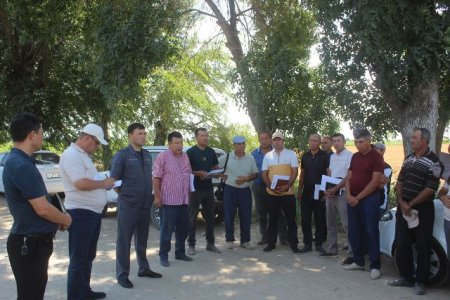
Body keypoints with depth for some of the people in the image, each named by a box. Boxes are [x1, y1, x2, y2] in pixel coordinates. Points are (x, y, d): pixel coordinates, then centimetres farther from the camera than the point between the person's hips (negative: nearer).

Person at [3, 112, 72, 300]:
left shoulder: (17, 161, 10)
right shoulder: (22, 166, -23)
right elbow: (43, 209, -23)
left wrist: (58, 220, 11)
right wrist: (65, 219, -5)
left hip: (33, 241, 10)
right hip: (29, 244, -10)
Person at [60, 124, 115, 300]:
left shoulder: (83, 155, 16)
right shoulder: (71, 155, -16)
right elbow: (81, 183, -27)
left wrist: (105, 184, 7)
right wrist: (104, 183, -14)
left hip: (93, 212, 10)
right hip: (81, 214, -10)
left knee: (88, 257, 20)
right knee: (79, 259, -1)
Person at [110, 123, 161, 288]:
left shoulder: (147, 155, 10)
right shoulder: (122, 155, -9)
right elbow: (113, 180, -8)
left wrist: (148, 197, 11)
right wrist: (124, 195, -3)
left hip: (145, 205, 6)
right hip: (127, 205, -6)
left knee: (142, 239, 16)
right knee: (124, 240, 2)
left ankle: (144, 269, 29)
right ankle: (122, 275, 11)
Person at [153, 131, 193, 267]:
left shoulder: (185, 157, 11)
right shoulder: (162, 157, -8)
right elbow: (156, 178, -11)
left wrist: (189, 193, 15)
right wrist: (157, 196, -16)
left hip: (184, 200, 7)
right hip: (169, 201, -6)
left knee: (183, 229, 14)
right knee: (167, 230, 1)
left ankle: (180, 253, 28)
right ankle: (163, 256, 12)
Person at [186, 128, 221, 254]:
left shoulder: (211, 152, 10)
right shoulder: (190, 152, -6)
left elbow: (216, 168, 17)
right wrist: (199, 173, -21)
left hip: (208, 189, 5)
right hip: (195, 189, -5)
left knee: (210, 216, 11)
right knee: (192, 217, 1)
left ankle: (210, 243, 22)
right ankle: (191, 245, 10)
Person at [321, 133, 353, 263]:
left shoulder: (350, 156, -8)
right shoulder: (332, 157, 14)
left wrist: (335, 189, -17)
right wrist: (326, 190, 1)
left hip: (342, 193, -8)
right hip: (330, 193, 8)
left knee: (347, 224, -7)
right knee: (331, 223, 13)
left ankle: (352, 253, -4)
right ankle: (331, 249, 24)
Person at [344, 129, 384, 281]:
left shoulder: (376, 157, -7)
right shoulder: (354, 157, 12)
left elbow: (375, 182, -13)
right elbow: (349, 178, 11)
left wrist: (358, 197, -12)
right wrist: (348, 195, -5)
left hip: (369, 199, -6)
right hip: (352, 199, 7)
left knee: (371, 233, -3)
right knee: (354, 232, 10)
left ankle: (375, 266, 5)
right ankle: (358, 261, 22)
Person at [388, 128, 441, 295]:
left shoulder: (433, 161, -10)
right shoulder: (408, 159, 11)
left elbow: (431, 189, -15)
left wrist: (410, 205, -12)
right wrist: (401, 202, -4)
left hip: (422, 209, -7)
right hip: (403, 207, 7)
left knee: (422, 246, 2)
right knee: (401, 243, 10)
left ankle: (420, 281, 12)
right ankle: (406, 277, 21)